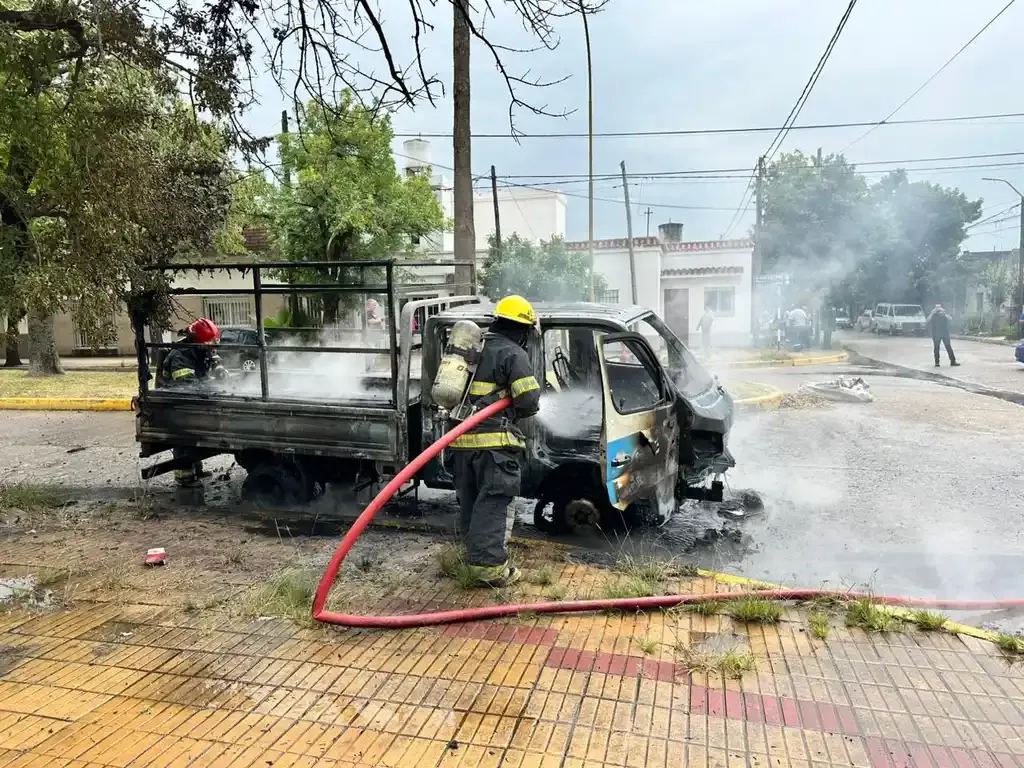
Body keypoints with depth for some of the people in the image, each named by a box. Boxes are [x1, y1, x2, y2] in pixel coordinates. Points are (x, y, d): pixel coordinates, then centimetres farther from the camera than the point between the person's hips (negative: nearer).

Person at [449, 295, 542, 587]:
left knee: (470, 503, 16)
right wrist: (513, 412, 7)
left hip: (462, 438, 8)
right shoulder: (513, 354, -7)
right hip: (494, 442, -8)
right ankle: (490, 567, -3)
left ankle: (476, 558, 28)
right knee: (494, 505, -4)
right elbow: (529, 401, -14)